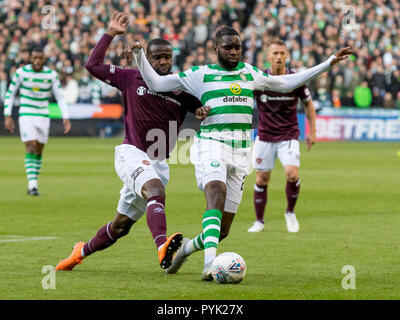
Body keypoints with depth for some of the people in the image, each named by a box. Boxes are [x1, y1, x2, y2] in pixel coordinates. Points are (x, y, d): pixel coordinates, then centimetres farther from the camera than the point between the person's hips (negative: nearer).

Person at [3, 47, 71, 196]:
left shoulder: (52, 75, -3)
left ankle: (32, 185, 19)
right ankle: (32, 185, -16)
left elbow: (60, 97, 2)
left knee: (39, 150, 6)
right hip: (26, 115, -2)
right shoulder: (21, 72, -6)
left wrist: (66, 118, -7)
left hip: (43, 116, 2)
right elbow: (10, 93, 3)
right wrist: (7, 116, -2)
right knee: (31, 148, -14)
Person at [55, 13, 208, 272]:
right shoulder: (132, 78, 4)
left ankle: (82, 252, 35)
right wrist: (111, 33, 5)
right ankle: (162, 247, -57)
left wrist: (202, 111, -12)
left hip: (159, 162, 4)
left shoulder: (182, 88, 8)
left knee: (122, 224, 11)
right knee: (155, 190, -36)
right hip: (132, 153, -4)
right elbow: (93, 65, 5)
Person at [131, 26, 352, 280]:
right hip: (211, 143, -4)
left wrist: (329, 63, 28)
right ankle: (210, 263, -46)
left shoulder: (248, 73, 19)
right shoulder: (201, 75, 7)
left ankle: (189, 247, 32)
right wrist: (140, 55, -6)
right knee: (217, 192, -35)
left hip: (241, 151, 4)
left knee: (222, 230, 2)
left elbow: (287, 83, 29)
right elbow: (156, 83, 8)